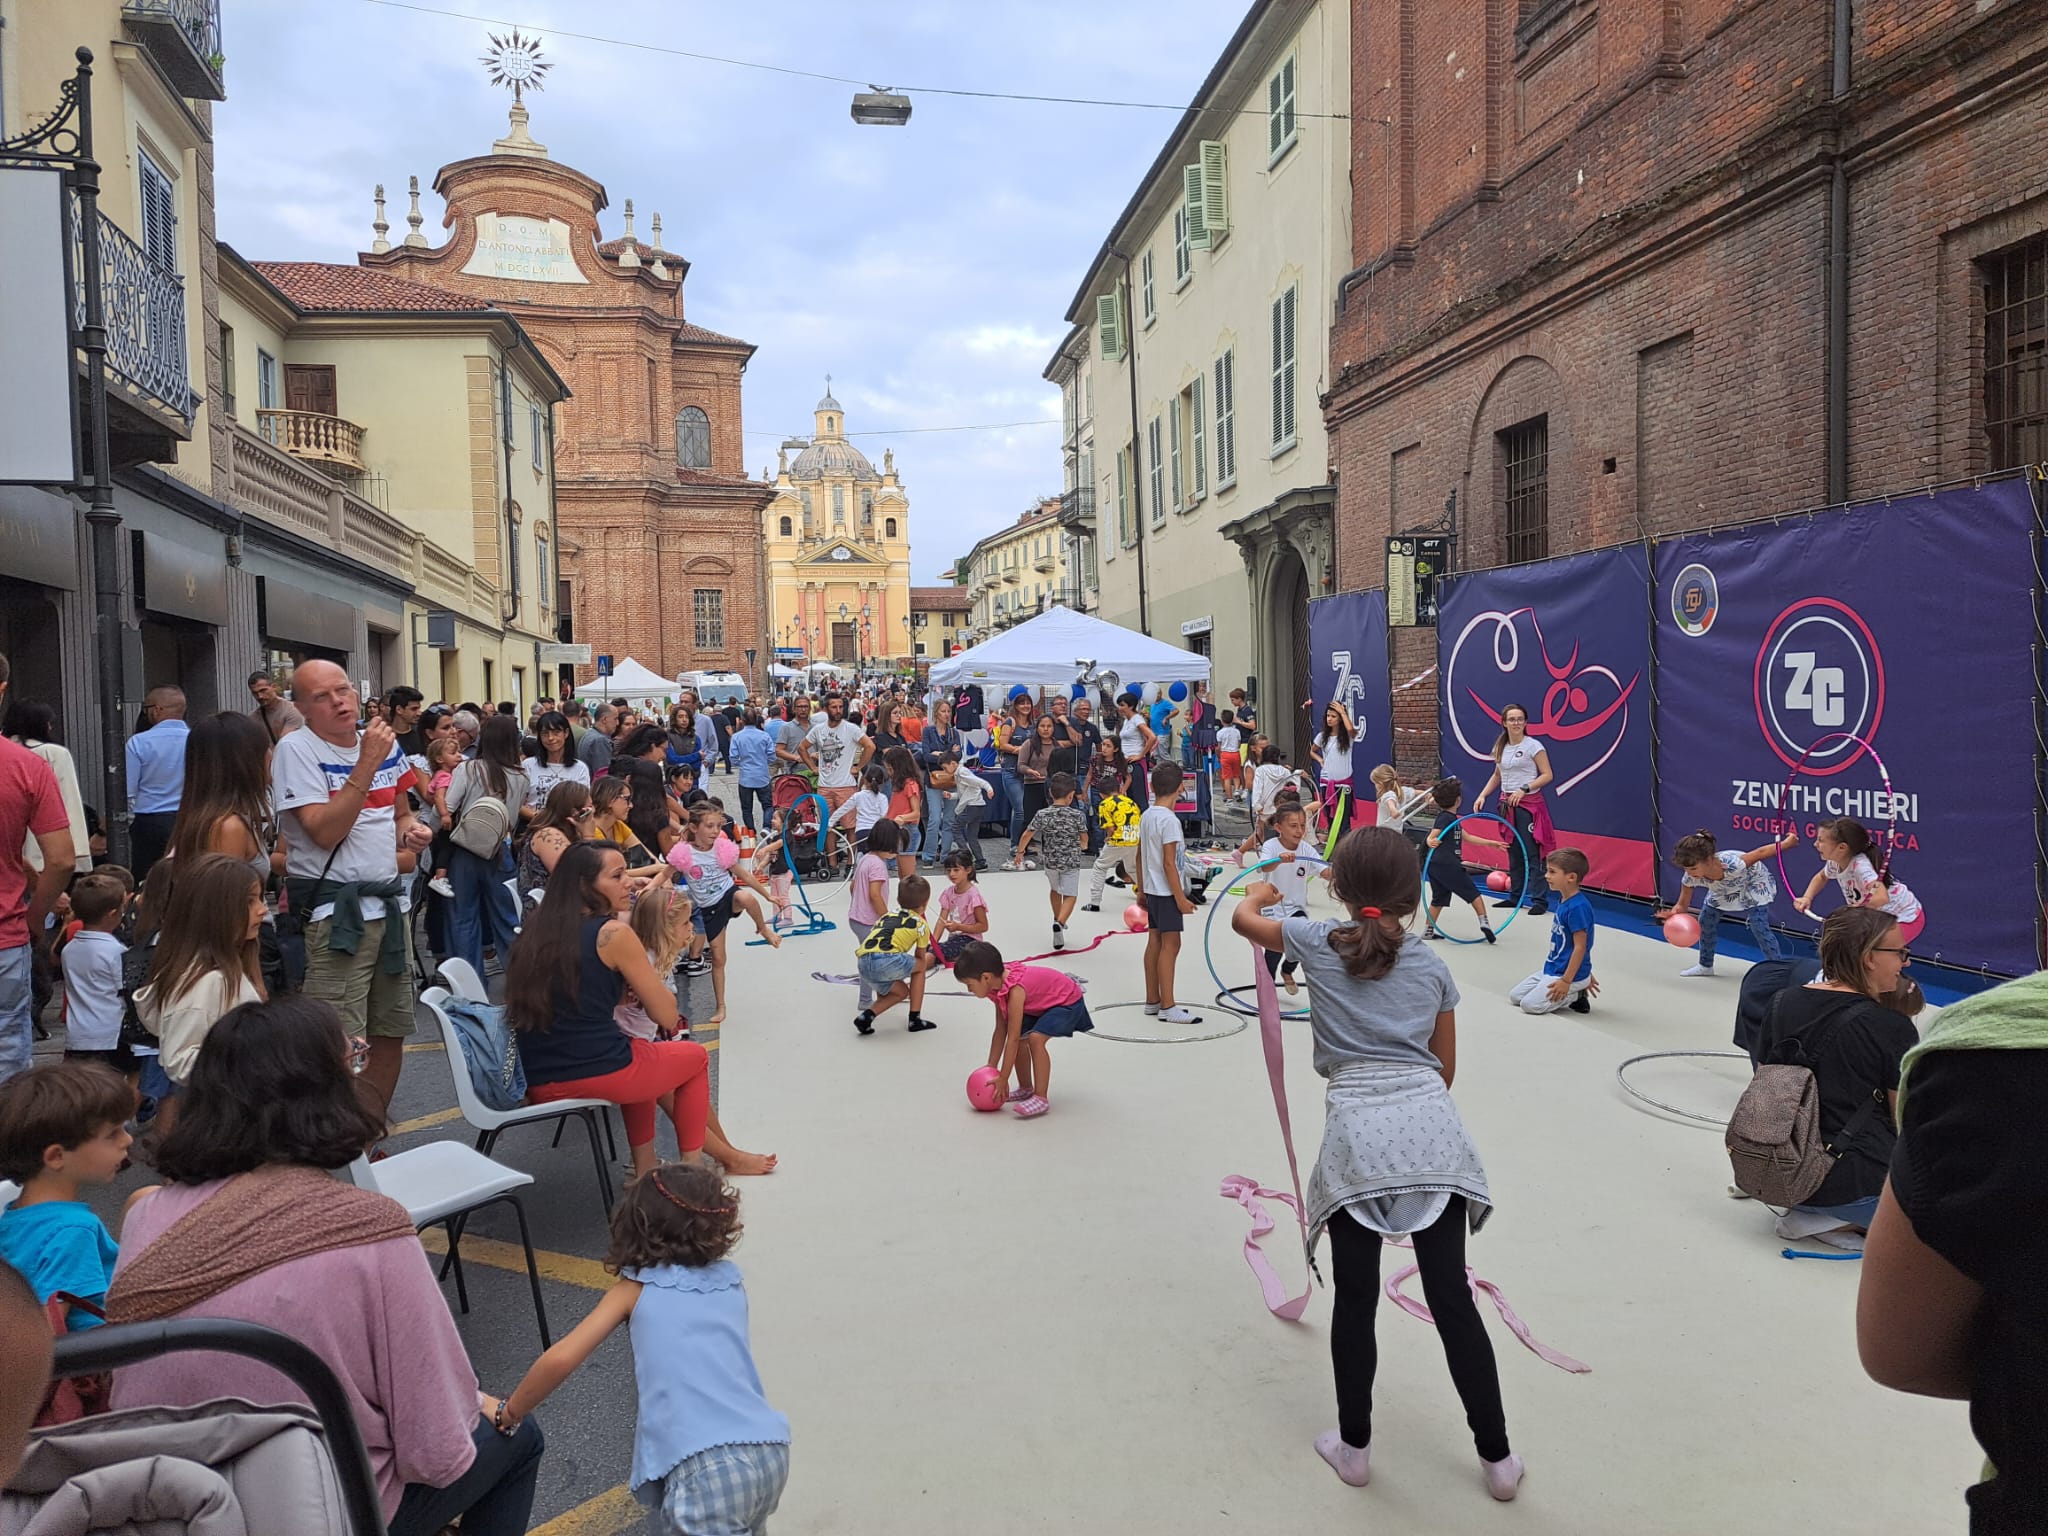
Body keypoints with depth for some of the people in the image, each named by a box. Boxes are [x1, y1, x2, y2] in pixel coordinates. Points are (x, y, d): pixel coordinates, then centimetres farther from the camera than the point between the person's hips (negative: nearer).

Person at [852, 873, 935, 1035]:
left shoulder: (887, 915, 31)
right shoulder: (921, 924, 16)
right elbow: (920, 959, 24)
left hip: (862, 963, 6)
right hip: (885, 960, -6)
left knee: (901, 992, 28)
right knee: (921, 966, 25)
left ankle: (866, 1015, 9)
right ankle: (915, 1019, 23)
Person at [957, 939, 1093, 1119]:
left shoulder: (1015, 990, -34)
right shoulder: (1000, 982, -7)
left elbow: (1012, 1040, -32)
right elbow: (1001, 1031, -1)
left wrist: (1002, 1080, -26)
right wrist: (990, 1068, -1)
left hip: (1068, 1002, -9)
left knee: (1036, 1038, -26)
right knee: (1020, 1037, 0)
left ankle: (1041, 1098, -18)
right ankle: (1026, 1088, 17)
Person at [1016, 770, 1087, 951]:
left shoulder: (1042, 814, -9)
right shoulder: (1078, 815, -12)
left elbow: (1027, 834, -2)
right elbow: (1084, 839, -2)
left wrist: (1020, 852, 14)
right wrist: (1082, 846, 22)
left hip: (1050, 860, 3)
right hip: (1071, 861, -3)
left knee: (1054, 889, 27)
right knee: (1069, 896, 1)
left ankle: (1058, 920, 41)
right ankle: (1060, 923, -23)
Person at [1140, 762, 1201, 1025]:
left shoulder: (1146, 816, 8)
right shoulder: (1169, 820, -18)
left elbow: (1140, 856, 14)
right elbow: (1169, 863, -20)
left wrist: (1142, 891, 21)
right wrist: (1181, 898, -16)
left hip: (1152, 891, 9)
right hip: (1167, 893, -9)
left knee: (1154, 942, 13)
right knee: (1170, 945, -5)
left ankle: (1152, 1000, 20)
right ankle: (1167, 1007, -3)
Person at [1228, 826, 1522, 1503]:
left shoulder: (1317, 941, 5)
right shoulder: (1432, 964, 12)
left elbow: (1242, 918, 23)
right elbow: (1446, 1068, 17)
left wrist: (1259, 891, 44)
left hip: (1356, 1131, -2)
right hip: (1431, 1128, 2)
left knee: (1354, 1299, 11)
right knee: (1452, 1298, 10)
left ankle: (1354, 1446, 26)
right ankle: (1497, 1457, 20)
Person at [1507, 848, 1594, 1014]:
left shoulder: (1578, 907, -23)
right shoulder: (1564, 901, 5)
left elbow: (1580, 947, -22)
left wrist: (1566, 981, -21)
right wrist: (1586, 974, 21)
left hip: (1568, 973, -10)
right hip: (1552, 969, 10)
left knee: (1530, 1004, -17)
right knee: (1515, 995, 9)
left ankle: (1575, 996, 2)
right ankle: (1571, 994, 11)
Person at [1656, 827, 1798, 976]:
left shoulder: (1731, 865, -46)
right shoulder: (1690, 877, -32)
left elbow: (1760, 852, -31)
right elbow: (1682, 903, -21)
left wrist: (1787, 842, -20)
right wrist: (1674, 912, -43)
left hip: (1754, 884, -5)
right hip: (1723, 889, 5)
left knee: (1759, 928, -16)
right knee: (1705, 921, 5)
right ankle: (1705, 965, 25)